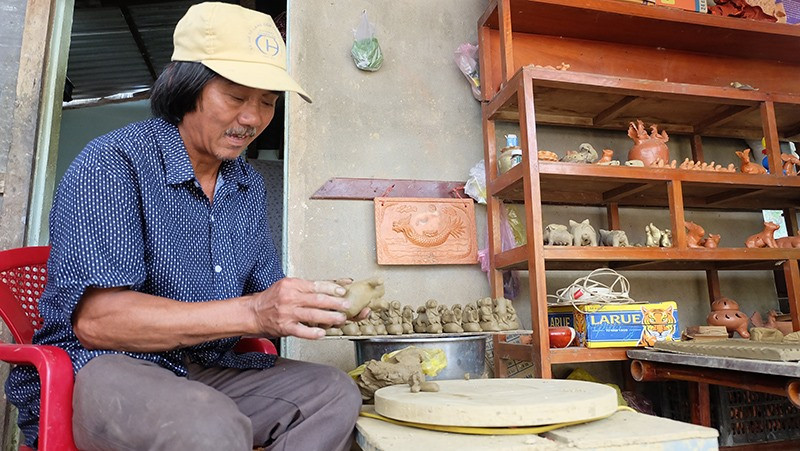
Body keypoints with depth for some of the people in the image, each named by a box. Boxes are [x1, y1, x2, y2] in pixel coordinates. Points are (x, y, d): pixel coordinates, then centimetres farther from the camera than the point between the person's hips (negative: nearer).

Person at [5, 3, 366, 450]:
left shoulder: (250, 184, 10)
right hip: (100, 367, -7)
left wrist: (313, 307, -11)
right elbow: (94, 319, -22)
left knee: (335, 393, -10)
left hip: (208, 371, 7)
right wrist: (250, 313, -30)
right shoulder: (114, 163, -12)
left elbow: (263, 293, 13)